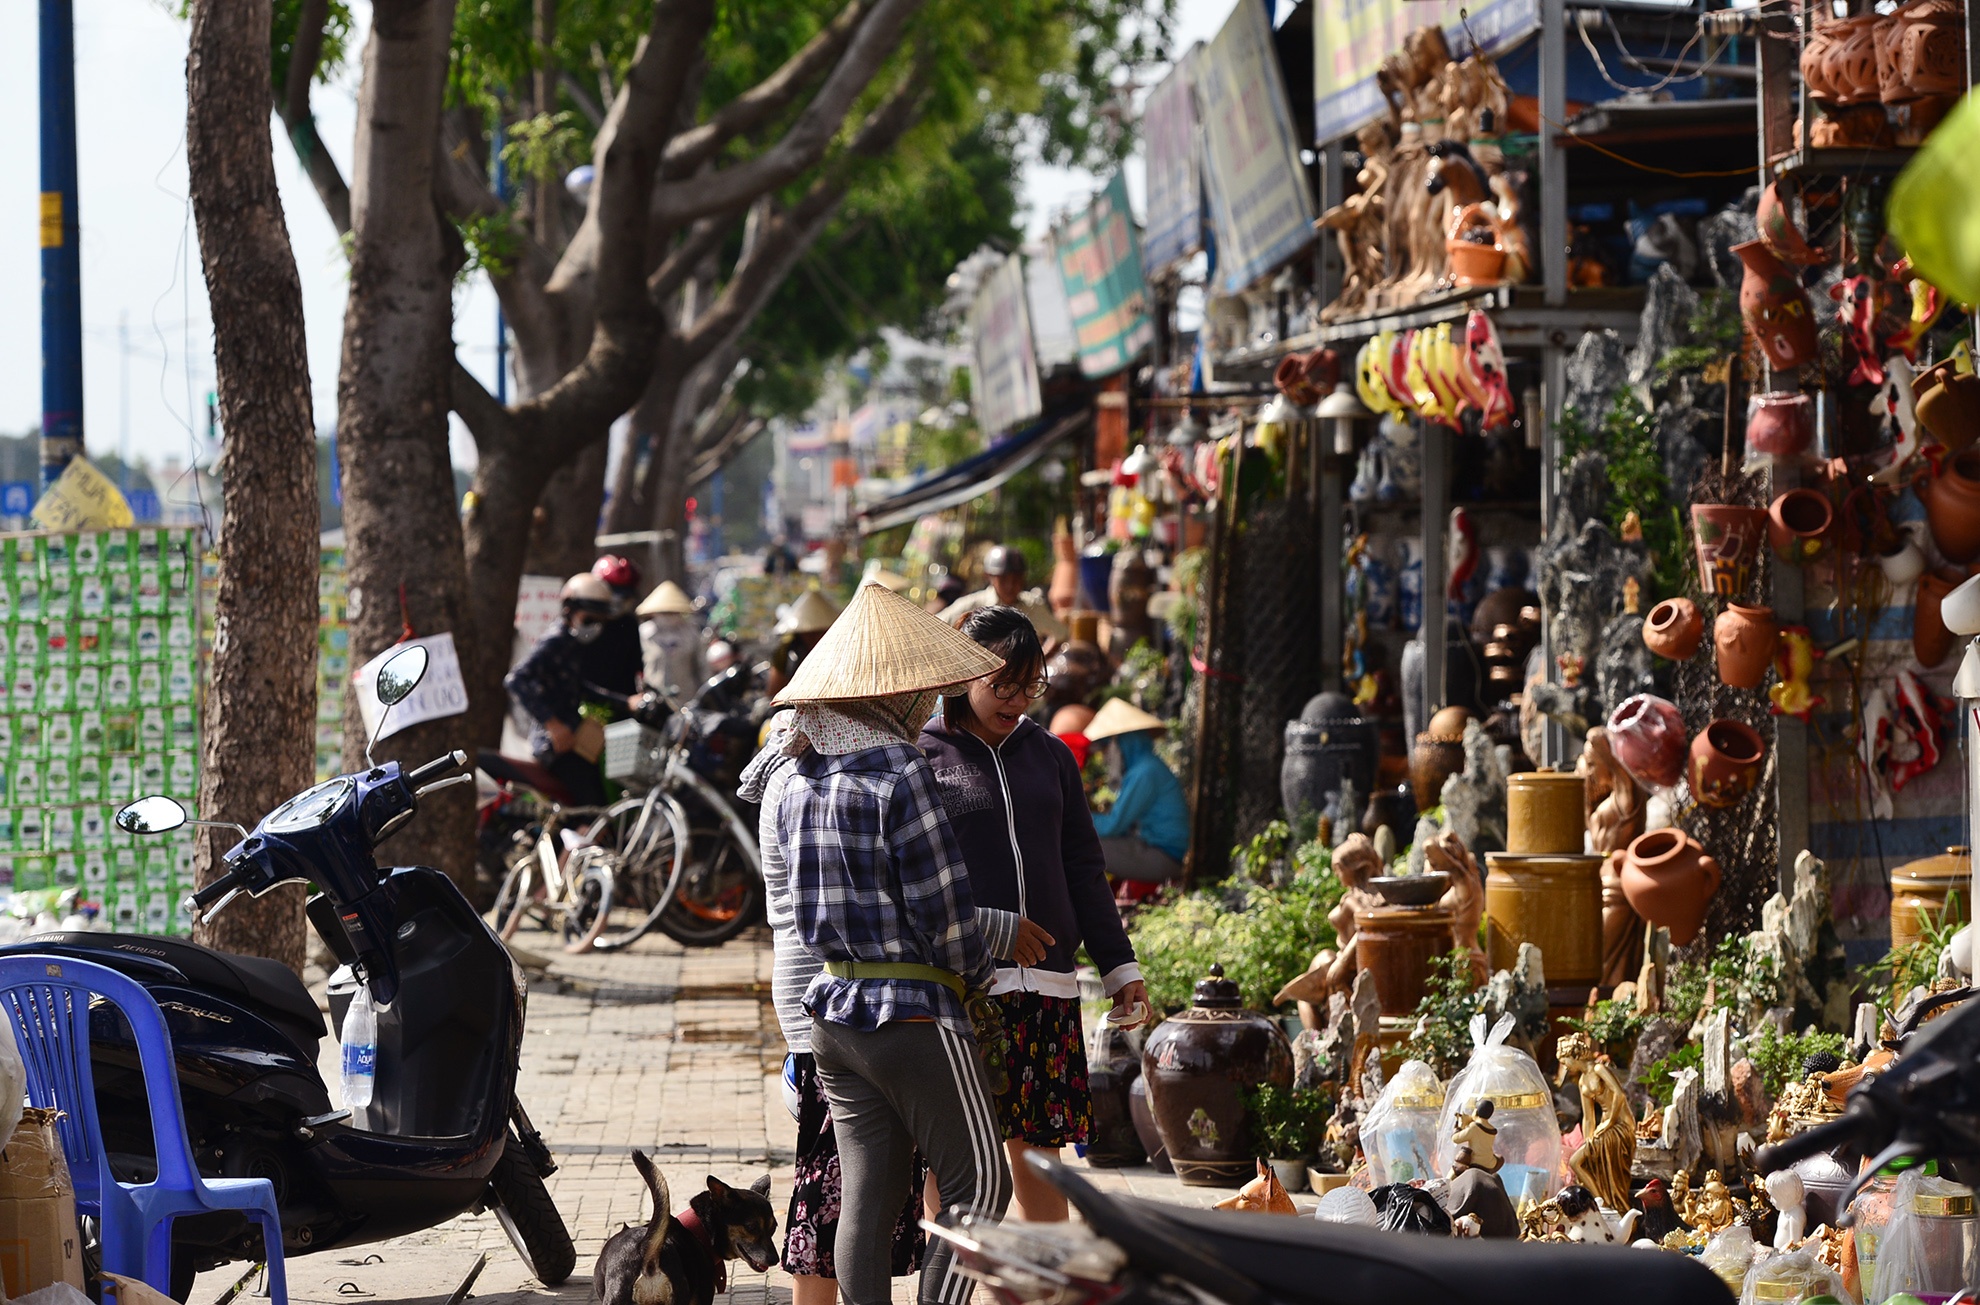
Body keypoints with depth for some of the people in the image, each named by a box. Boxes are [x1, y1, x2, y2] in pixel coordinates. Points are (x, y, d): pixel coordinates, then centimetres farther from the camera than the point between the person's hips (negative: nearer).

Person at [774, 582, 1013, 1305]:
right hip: (914, 1011, -7)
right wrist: (975, 976, 4)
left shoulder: (797, 785, 8)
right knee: (980, 1185, 3)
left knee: (867, 1196, 8)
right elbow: (944, 910, -15)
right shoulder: (899, 775, -15)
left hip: (833, 1011, 7)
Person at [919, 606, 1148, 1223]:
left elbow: (1084, 869, 20)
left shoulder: (1050, 755, 15)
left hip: (1047, 986, 4)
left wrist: (1120, 966, 17)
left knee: (1039, 1150, 7)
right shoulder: (923, 756, 0)